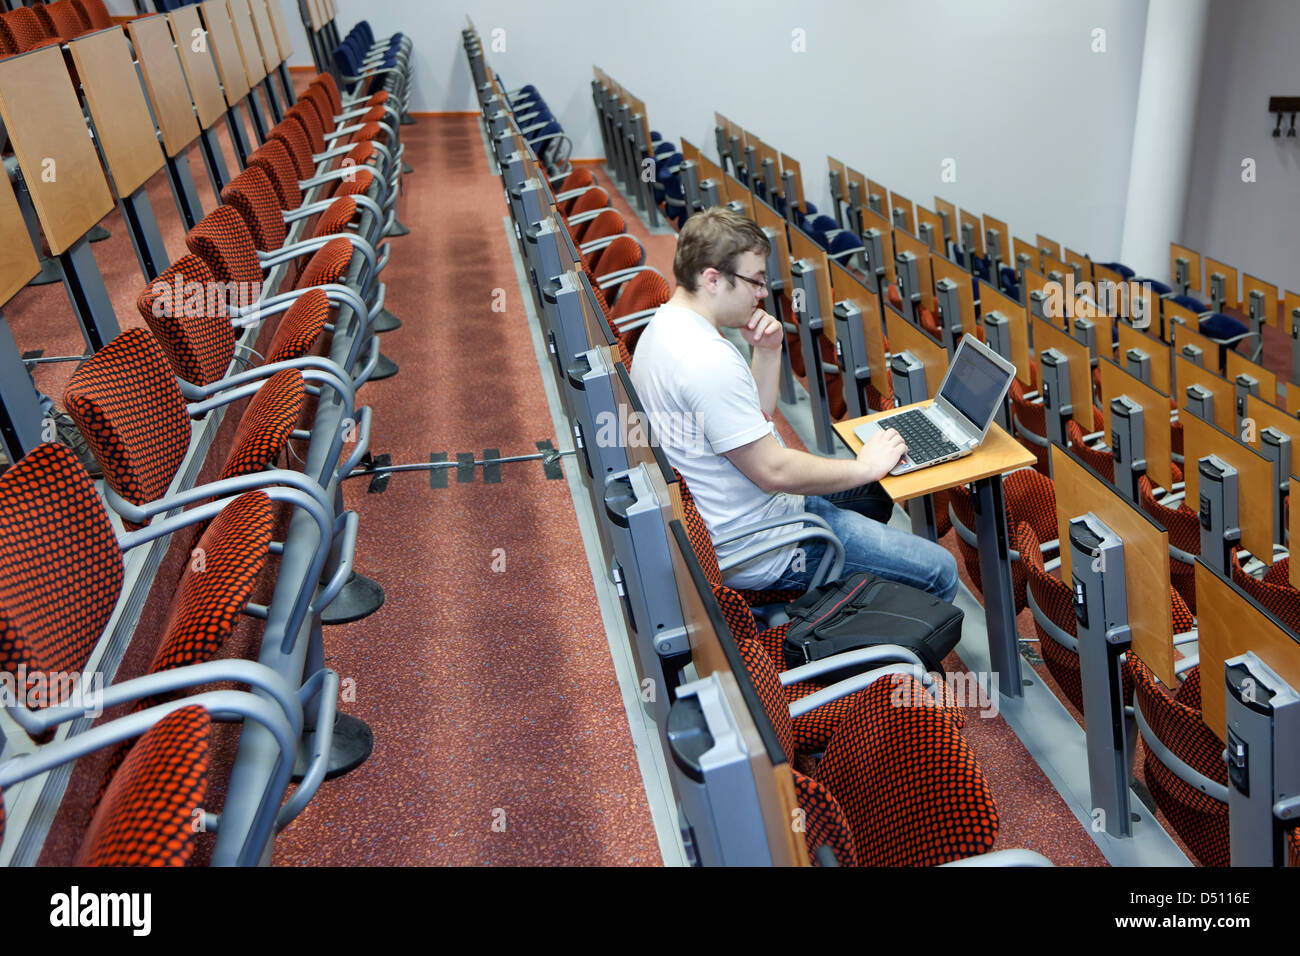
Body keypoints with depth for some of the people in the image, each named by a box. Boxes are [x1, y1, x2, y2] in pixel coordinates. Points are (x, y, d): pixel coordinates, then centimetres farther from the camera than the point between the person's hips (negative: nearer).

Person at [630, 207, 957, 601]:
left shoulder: (664, 325, 5)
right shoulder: (708, 360, -29)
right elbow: (773, 470, -26)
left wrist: (767, 352, -3)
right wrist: (865, 467, -12)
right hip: (756, 551, -11)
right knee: (939, 572, -8)